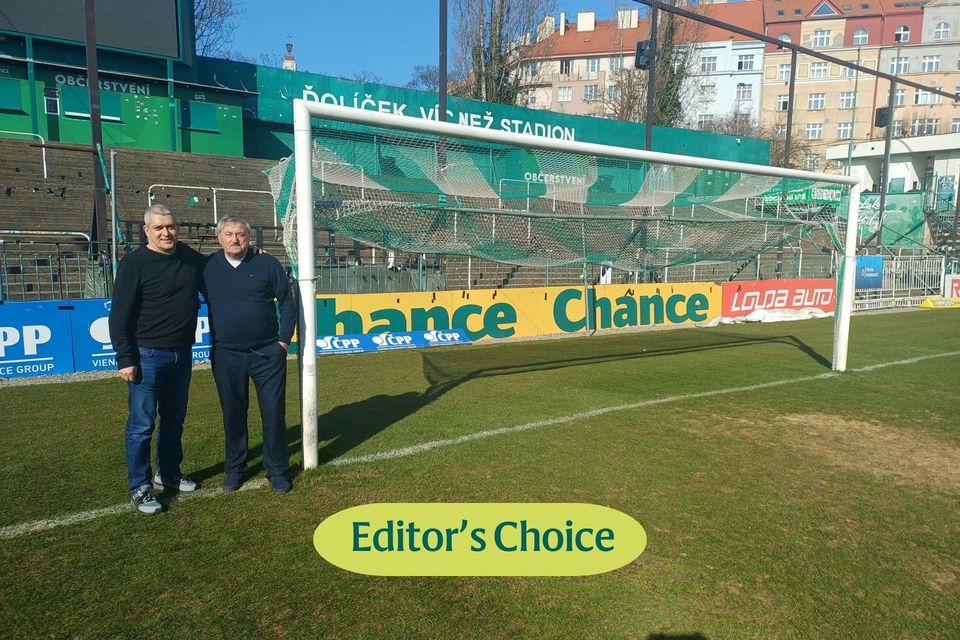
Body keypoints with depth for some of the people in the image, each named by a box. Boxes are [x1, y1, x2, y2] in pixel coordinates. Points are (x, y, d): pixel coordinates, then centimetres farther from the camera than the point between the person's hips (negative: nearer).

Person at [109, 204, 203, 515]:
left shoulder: (190, 257, 5)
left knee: (174, 419, 16)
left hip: (181, 355, 6)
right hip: (147, 356, -5)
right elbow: (119, 315, -10)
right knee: (142, 424, 0)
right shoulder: (134, 263, -10)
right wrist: (125, 359, -14)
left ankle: (169, 473, 33)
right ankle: (140, 487, 13)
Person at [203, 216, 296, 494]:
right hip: (225, 356, 2)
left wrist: (283, 340, -3)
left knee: (274, 412, 3)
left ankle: (277, 470, 18)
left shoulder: (267, 264, -2)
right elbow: (202, 300, 15)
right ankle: (234, 468, 29)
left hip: (267, 353, -2)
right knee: (232, 414, 12)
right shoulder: (208, 267, 3)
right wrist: (215, 342, 9)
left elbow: (287, 303, 2)